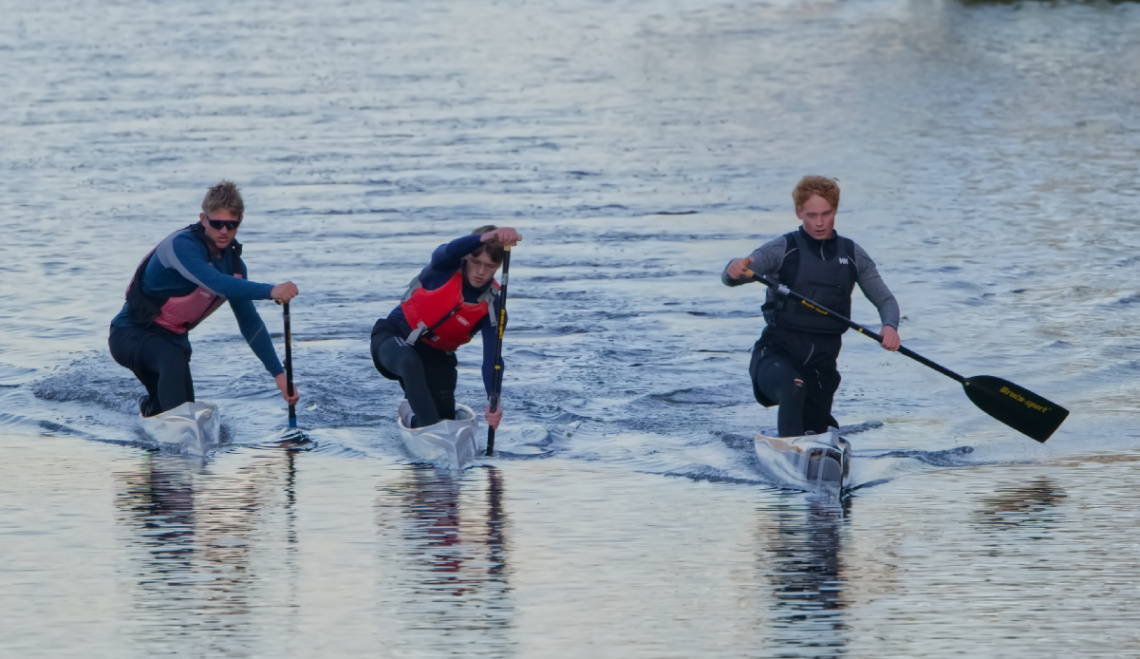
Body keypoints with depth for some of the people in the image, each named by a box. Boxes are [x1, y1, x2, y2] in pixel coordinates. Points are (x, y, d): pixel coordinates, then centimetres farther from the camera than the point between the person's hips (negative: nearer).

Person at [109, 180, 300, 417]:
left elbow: (250, 322, 3)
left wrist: (278, 372, -3)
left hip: (172, 338, 8)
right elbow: (215, 282, -42)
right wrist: (270, 291, -52)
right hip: (132, 334, -8)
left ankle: (151, 407, 46)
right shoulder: (182, 244, -24)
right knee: (173, 359, -38)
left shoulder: (233, 262, 0)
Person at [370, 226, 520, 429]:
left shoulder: (491, 307, -14)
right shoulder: (446, 266, -19)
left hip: (436, 356, 4)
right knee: (410, 362, -37)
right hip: (394, 336, -4)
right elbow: (450, 250, -45)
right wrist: (488, 237, -65)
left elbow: (492, 358, -23)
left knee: (445, 415, -4)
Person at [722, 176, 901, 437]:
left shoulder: (852, 255, 7)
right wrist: (734, 270, -41)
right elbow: (729, 278, -15)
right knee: (793, 388, -37)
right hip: (778, 352, -4)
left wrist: (890, 326, -16)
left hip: (822, 359, 4)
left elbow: (885, 300, 8)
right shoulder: (783, 249, -5)